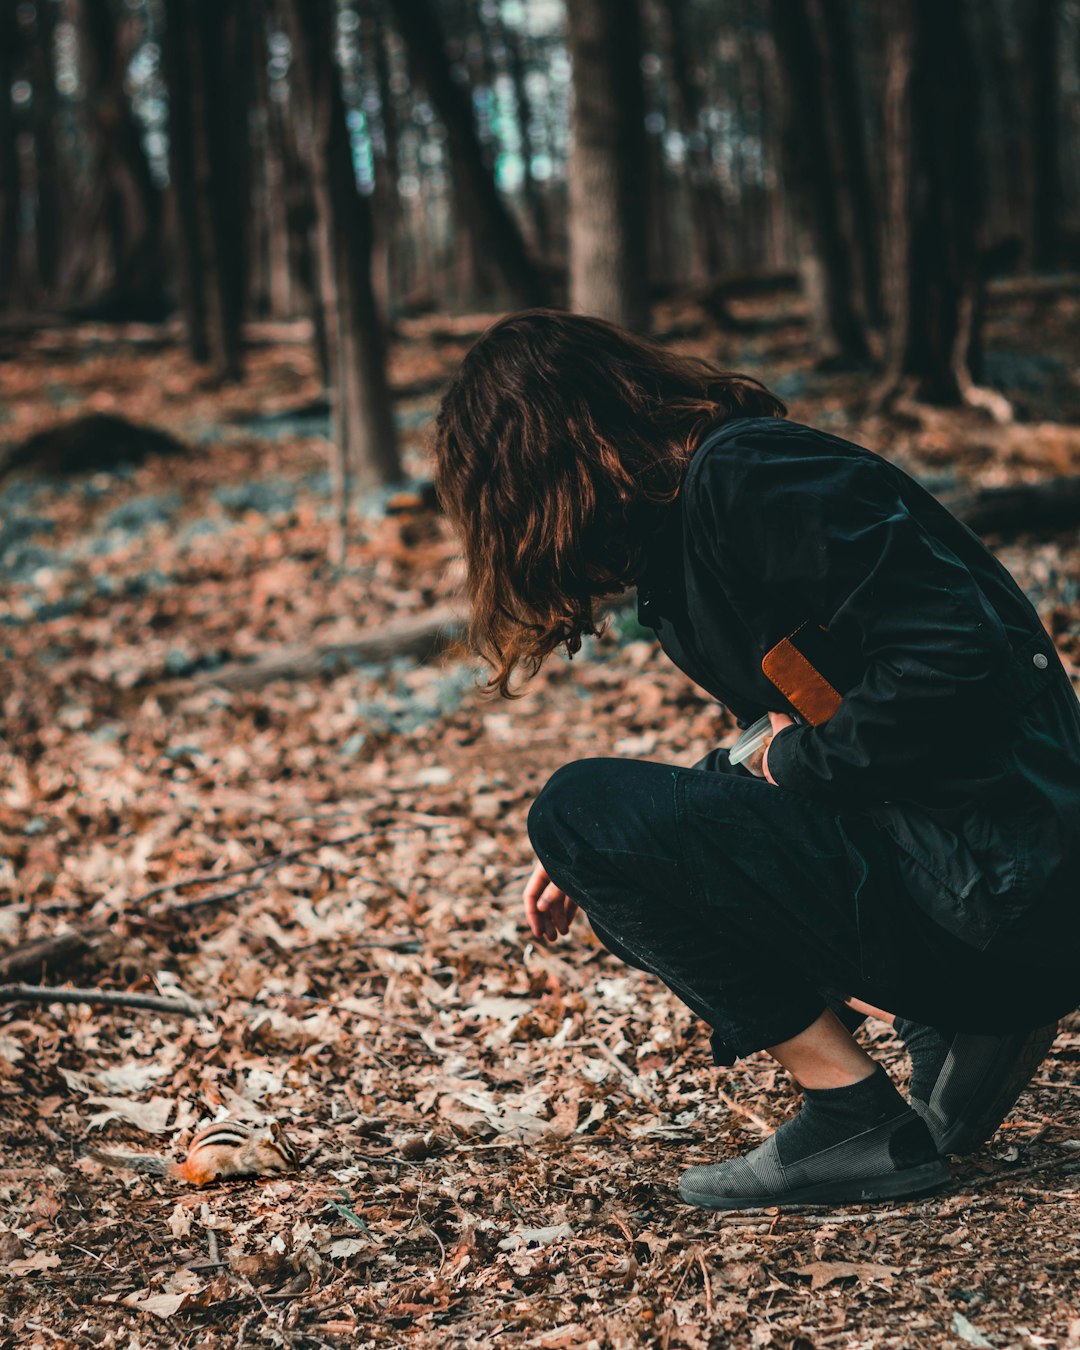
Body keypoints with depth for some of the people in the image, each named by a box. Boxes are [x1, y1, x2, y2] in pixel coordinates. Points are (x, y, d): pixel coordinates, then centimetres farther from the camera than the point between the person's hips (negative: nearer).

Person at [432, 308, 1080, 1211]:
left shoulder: (747, 478, -15)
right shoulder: (694, 507, 16)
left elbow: (953, 659, -24)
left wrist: (792, 764, -9)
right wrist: (598, 859, 16)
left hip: (999, 887, -10)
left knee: (584, 808, -11)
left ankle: (860, 1126, -6)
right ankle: (960, 1025, 9)